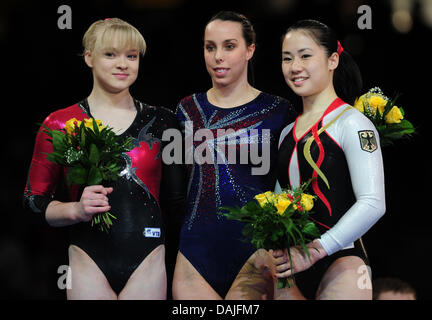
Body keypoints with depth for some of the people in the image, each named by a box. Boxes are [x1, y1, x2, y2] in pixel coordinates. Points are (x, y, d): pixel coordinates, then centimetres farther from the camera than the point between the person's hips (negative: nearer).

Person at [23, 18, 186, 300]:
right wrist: (76, 210, -11)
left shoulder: (161, 121, 7)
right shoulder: (60, 125, 3)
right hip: (89, 263, -1)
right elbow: (34, 200, 4)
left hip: (147, 264, 1)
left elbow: (176, 200, 14)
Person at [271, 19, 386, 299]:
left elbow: (372, 203, -17)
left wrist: (316, 251, -21)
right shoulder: (288, 133, 16)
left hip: (339, 263, -6)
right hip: (291, 269, 7)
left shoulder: (351, 124, -6)